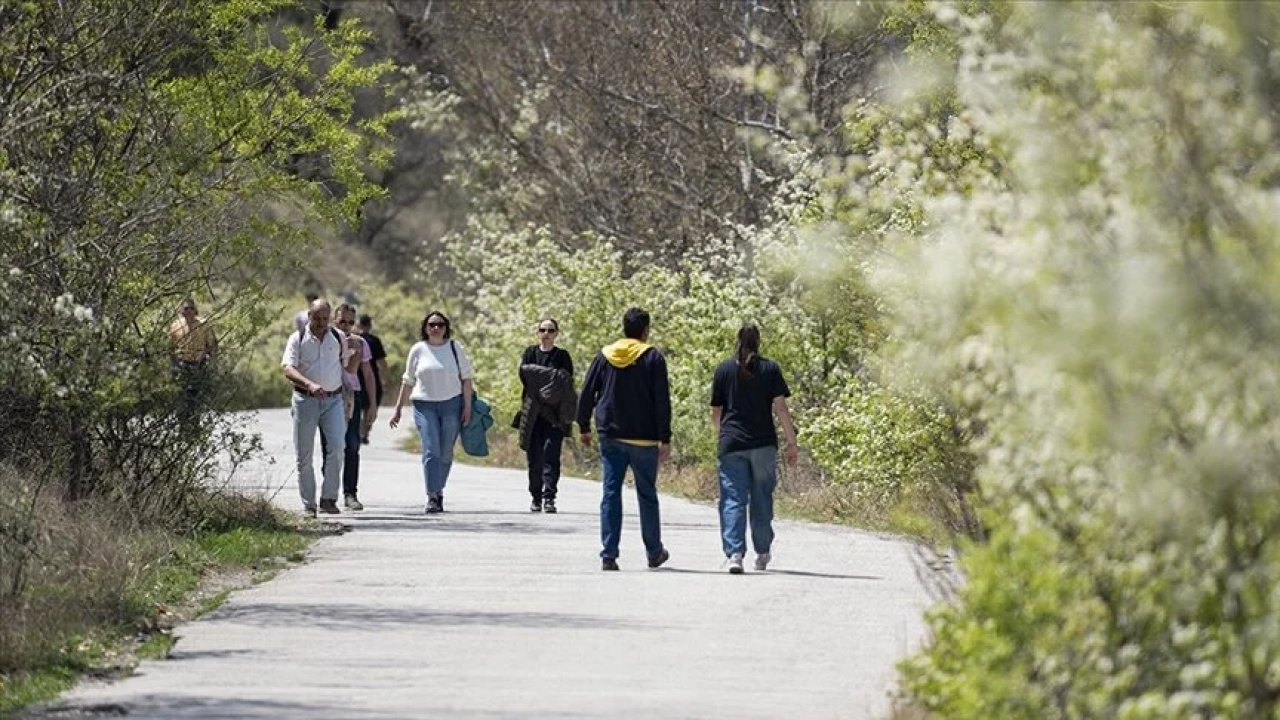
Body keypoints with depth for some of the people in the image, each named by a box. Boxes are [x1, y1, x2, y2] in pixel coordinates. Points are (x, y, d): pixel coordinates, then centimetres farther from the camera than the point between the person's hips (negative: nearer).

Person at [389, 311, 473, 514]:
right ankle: (432, 497, -16)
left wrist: (467, 406, -1)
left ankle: (439, 491, 21)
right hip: (425, 405, -1)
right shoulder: (418, 350, 6)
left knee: (446, 453, 4)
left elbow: (466, 378, 7)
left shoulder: (455, 348, 6)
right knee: (431, 451, -12)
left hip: (452, 405, 1)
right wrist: (398, 409, 9)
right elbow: (408, 382, 11)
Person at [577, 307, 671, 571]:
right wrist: (665, 439, -6)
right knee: (647, 495, 10)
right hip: (644, 440, -2)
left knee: (611, 494, 2)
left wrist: (584, 427, 18)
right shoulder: (653, 358, -5)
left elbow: (586, 394, 7)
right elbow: (662, 401, -9)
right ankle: (654, 552, 20)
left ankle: (609, 554, -6)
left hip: (611, 438, 2)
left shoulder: (604, 356, 5)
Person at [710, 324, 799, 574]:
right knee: (761, 500, 13)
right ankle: (762, 553, 23)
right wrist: (791, 441, 1)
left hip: (731, 444, 0)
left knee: (732, 500, -4)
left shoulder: (724, 370, 4)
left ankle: (734, 553, -19)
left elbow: (716, 412, 8)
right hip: (763, 445, 1)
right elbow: (780, 407, -3)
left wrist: (719, 437, 24)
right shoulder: (770, 369, 2)